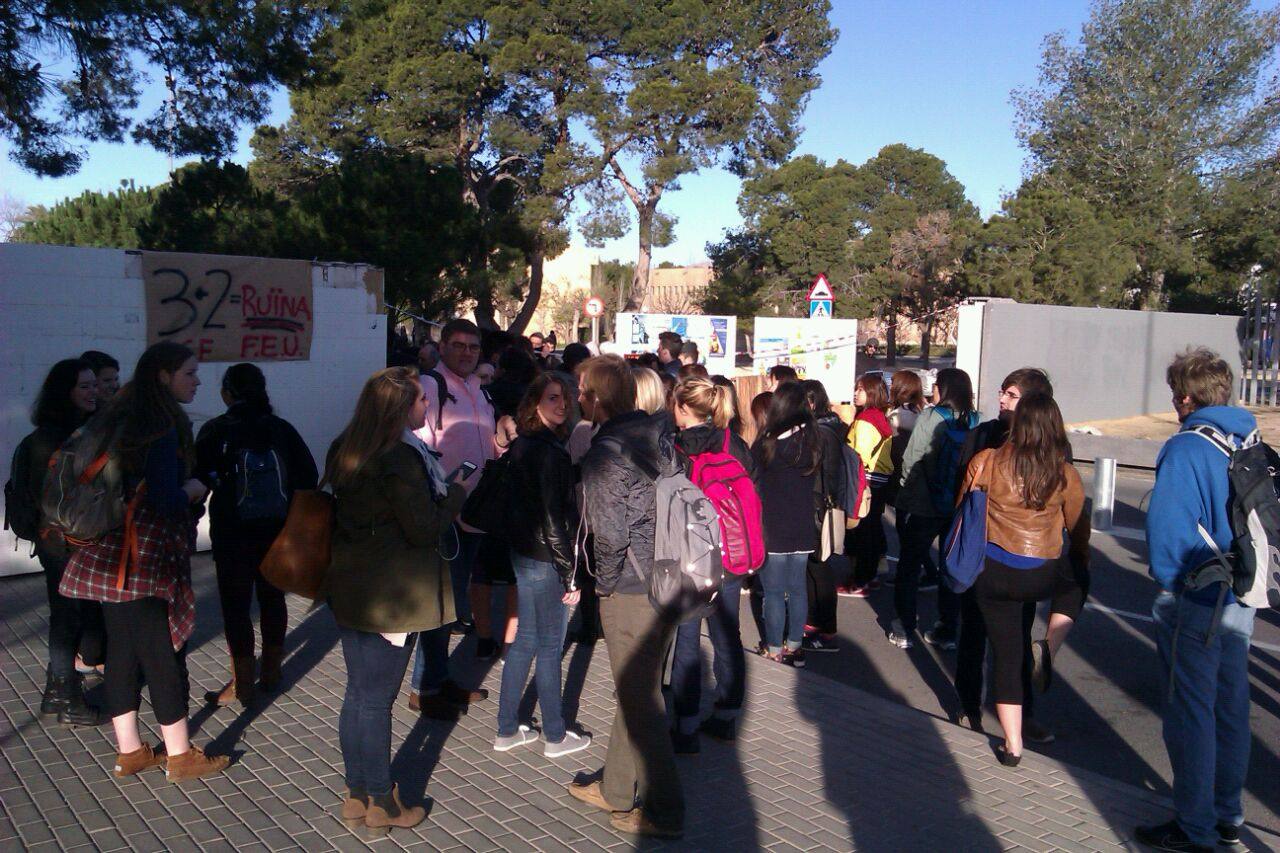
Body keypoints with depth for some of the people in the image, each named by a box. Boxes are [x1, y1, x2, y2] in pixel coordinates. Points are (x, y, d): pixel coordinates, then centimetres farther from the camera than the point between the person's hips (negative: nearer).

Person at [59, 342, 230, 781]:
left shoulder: (121, 421, 12)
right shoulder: (163, 430, -16)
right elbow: (167, 502, -21)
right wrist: (196, 488, -2)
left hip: (111, 559, 9)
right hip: (146, 563, -9)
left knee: (123, 652, 14)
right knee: (164, 655, 1)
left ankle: (129, 750, 24)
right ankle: (180, 755, 11)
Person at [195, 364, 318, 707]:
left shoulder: (215, 431, -7)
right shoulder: (281, 429, 2)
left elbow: (198, 480, -9)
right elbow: (308, 476, 1)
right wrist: (293, 514, 10)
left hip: (232, 533, -4)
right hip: (278, 529, 4)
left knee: (235, 604, 3)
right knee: (272, 597, 15)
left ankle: (242, 685, 5)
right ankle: (272, 672, 27)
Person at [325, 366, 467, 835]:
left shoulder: (344, 450, 6)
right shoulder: (401, 458, -21)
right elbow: (424, 530, -19)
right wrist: (455, 493, -4)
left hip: (348, 588, 8)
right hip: (390, 597, -8)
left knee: (358, 692, 16)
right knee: (376, 699, 3)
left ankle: (357, 794, 29)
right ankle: (381, 804, 18)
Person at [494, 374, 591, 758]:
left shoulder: (522, 446, 9)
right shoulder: (550, 452, -19)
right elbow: (553, 518, -21)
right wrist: (569, 574, -16)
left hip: (522, 553, 9)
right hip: (546, 559, -9)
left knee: (525, 640, 17)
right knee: (550, 646, 4)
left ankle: (507, 730, 26)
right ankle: (555, 736, 18)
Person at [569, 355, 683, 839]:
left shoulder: (605, 454, -18)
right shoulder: (658, 436, 6)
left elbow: (610, 535, -21)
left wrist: (605, 582, -4)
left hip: (631, 591, -8)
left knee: (640, 699, 5)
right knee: (637, 689, 19)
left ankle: (664, 811, 16)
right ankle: (616, 788, 35)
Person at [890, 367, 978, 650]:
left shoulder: (931, 418, -14)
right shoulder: (975, 422, -4)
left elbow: (911, 461, -13)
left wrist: (906, 495, 0)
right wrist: (963, 494, 8)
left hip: (925, 507, -4)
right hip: (960, 507, 4)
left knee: (908, 567, 11)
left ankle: (904, 630, 14)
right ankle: (946, 631, 21)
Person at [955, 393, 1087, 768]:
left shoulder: (985, 463, -8)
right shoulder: (1065, 474, -6)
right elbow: (1078, 529, 5)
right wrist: (1082, 563, 25)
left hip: (992, 574, 0)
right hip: (1042, 577, 0)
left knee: (1006, 653, 11)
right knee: (1076, 582, 33)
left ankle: (1013, 745, 14)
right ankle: (1049, 648, 11)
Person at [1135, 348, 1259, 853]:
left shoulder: (1186, 449, -18)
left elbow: (1166, 525, -22)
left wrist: (1168, 578, -7)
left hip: (1194, 603, -8)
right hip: (1243, 601, 8)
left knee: (1190, 713, 3)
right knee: (1230, 708, 18)